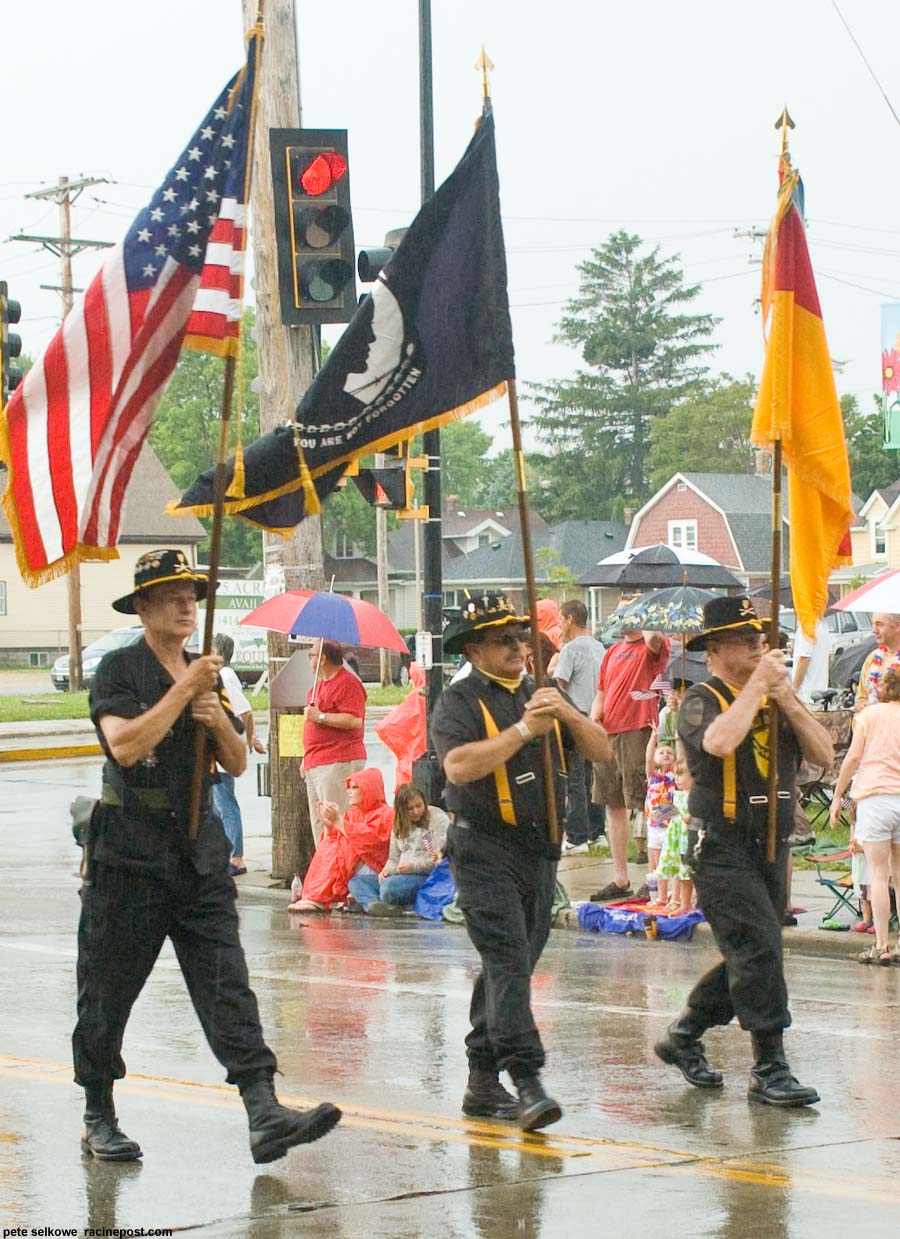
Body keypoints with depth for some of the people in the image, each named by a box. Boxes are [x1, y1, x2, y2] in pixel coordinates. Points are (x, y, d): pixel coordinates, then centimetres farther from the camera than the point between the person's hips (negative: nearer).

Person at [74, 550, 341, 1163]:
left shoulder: (206, 675, 14)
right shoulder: (120, 669, -5)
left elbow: (237, 763, 15)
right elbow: (124, 745, -21)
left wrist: (221, 722, -5)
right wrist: (185, 690, -18)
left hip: (199, 855, 5)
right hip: (129, 858, -4)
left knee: (228, 987, -7)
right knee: (107, 993, 5)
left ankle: (264, 1113, -17)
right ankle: (99, 1118, 20)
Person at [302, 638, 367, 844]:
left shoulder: (347, 683, -12)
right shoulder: (320, 683, 19)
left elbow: (355, 720, -22)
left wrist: (320, 716, -20)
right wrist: (307, 758, 27)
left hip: (338, 764, -10)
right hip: (315, 764, 10)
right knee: (318, 822, 12)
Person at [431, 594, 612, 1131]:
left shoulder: (543, 694, 14)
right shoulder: (459, 702, -6)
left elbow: (602, 751, 7)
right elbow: (459, 765, -23)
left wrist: (568, 714, -11)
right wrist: (525, 729, -24)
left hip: (540, 850, 7)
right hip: (485, 850, -7)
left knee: (510, 966, 11)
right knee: (508, 962, -16)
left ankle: (483, 1084, 19)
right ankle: (528, 1084, -24)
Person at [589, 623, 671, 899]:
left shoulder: (653, 648, -3)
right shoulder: (612, 653, 19)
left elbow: (653, 640, -29)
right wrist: (595, 715, 3)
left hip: (638, 731, -8)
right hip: (607, 734, 8)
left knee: (646, 806, -7)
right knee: (614, 806, 12)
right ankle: (620, 880, 20)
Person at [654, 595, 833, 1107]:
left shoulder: (777, 700, 14)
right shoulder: (703, 701, -7)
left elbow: (824, 754, 3)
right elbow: (719, 741, -31)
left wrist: (789, 701, -10)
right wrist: (757, 684, -21)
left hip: (772, 848, 7)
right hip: (723, 849, -7)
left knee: (749, 959, 13)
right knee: (759, 950, -14)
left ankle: (683, 1037, 30)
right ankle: (770, 1069, -10)